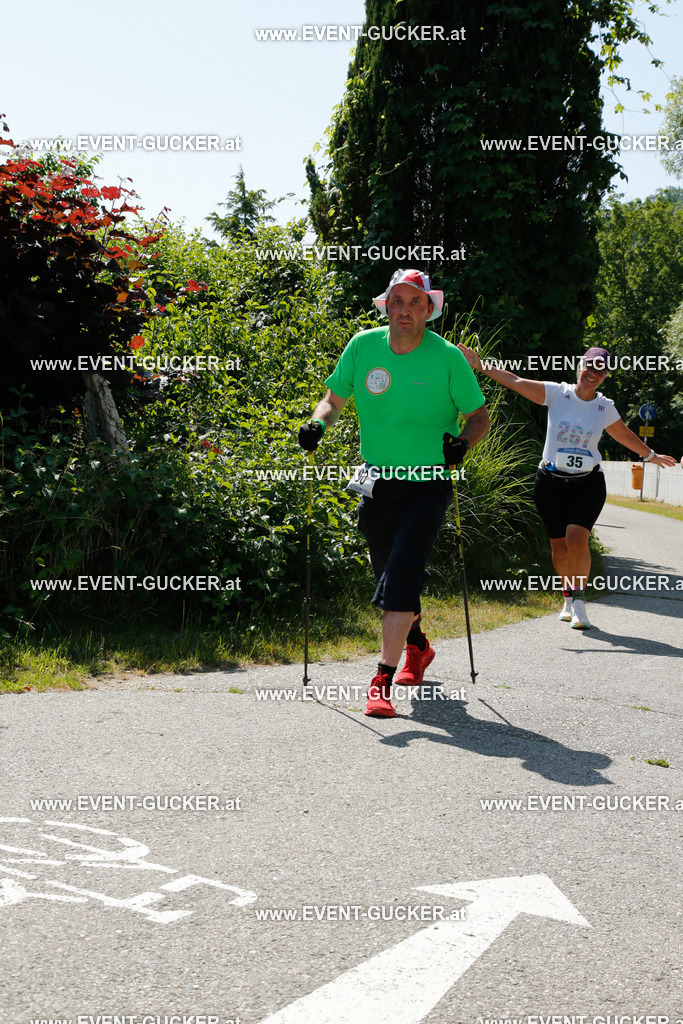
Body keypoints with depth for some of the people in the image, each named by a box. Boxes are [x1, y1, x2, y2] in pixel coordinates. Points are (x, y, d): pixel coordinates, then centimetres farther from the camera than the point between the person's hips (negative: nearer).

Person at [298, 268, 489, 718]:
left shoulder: (448, 357, -8)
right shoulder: (363, 346, -1)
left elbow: (480, 416, 0)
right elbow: (335, 399, 9)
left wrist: (462, 443, -20)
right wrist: (319, 422, -12)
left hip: (428, 483, -4)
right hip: (377, 481, 4)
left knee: (401, 580, -17)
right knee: (389, 577, 16)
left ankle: (383, 681, -14)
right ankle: (418, 646, 44)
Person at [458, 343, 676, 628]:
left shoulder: (605, 407, 5)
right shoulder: (556, 393, -2)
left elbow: (625, 435, 22)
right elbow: (516, 382, -6)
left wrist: (650, 455, 34)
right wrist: (481, 366, -12)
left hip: (588, 484, 0)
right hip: (551, 481, 0)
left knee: (577, 539, -18)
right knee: (559, 545, 3)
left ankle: (579, 600, -4)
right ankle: (568, 597, 25)